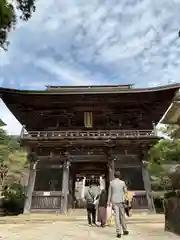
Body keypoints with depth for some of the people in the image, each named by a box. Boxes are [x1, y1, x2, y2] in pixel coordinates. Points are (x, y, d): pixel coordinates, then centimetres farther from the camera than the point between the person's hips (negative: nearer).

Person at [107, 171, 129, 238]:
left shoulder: (111, 182, -4)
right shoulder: (122, 182, -4)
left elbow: (109, 193, -1)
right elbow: (125, 191, 9)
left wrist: (108, 202, 6)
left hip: (114, 201, -1)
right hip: (121, 201, 1)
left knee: (117, 216, -1)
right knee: (122, 215, 15)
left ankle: (119, 232, -6)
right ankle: (125, 230, 23)